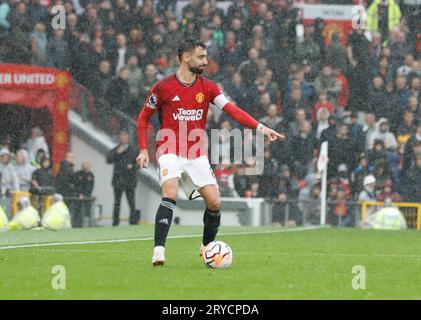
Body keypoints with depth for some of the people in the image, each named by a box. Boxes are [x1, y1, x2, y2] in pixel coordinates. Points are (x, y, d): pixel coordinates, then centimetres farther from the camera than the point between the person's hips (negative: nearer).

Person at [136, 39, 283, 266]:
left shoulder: (207, 88, 3)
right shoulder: (164, 87, -6)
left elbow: (232, 110, -6)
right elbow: (143, 118, 5)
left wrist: (260, 127, -19)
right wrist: (143, 150, -3)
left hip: (197, 154, 4)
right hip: (170, 151, -4)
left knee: (214, 202, -3)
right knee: (170, 195, -25)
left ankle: (207, 246, 20)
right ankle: (158, 251, -24)